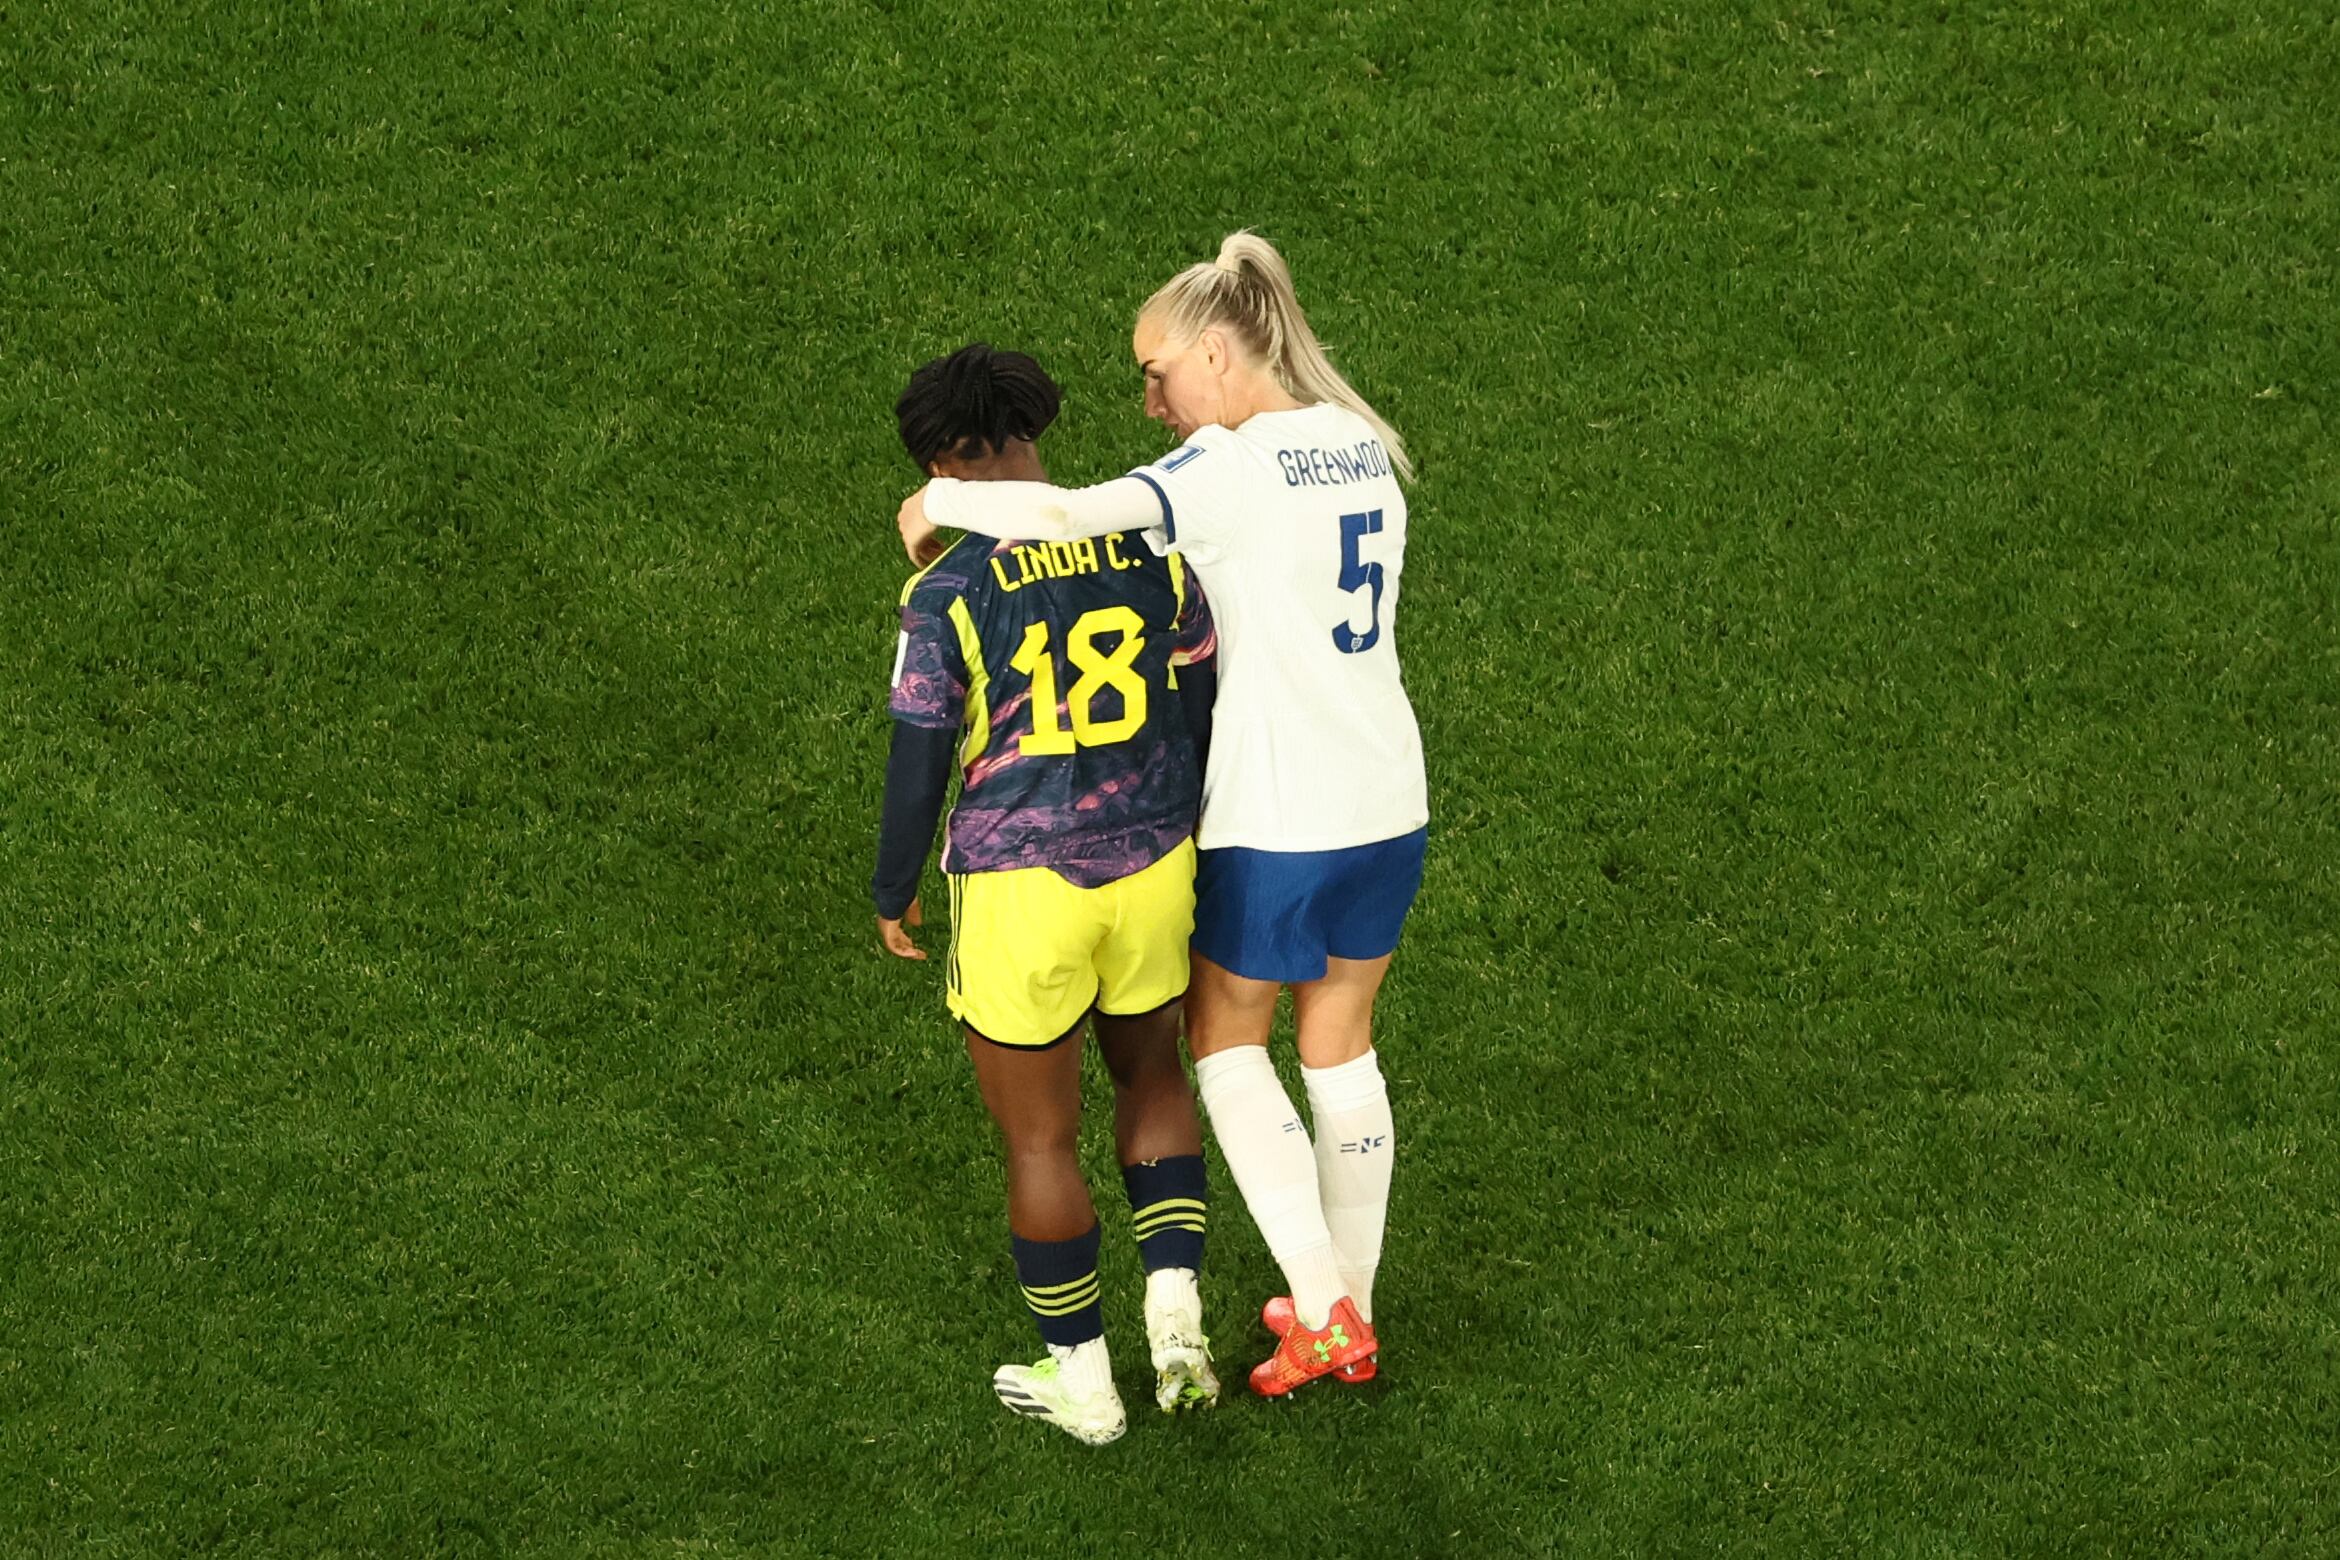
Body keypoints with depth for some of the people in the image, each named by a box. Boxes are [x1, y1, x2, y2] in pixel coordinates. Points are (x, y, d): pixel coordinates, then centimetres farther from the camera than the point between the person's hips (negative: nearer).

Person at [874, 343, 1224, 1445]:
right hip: (1149, 871, 4)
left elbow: (919, 764, -10)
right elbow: (1203, 711, 4)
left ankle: (1081, 1381, 24)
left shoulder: (948, 594, -15)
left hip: (1018, 895, -4)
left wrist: (892, 895, 6)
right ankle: (1175, 1312, 14)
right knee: (1151, 1077, 28)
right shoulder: (1152, 553, -4)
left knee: (1038, 1139, 13)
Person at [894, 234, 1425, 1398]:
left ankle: (1322, 1309, 7)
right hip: (1390, 808, 7)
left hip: (1279, 822, -7)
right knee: (1341, 1048, 20)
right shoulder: (1364, 448, 5)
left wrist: (940, 500, -17)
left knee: (1223, 1038, 14)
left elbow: (1070, 514, -32)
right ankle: (1353, 1315, 30)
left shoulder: (1229, 469, -19)